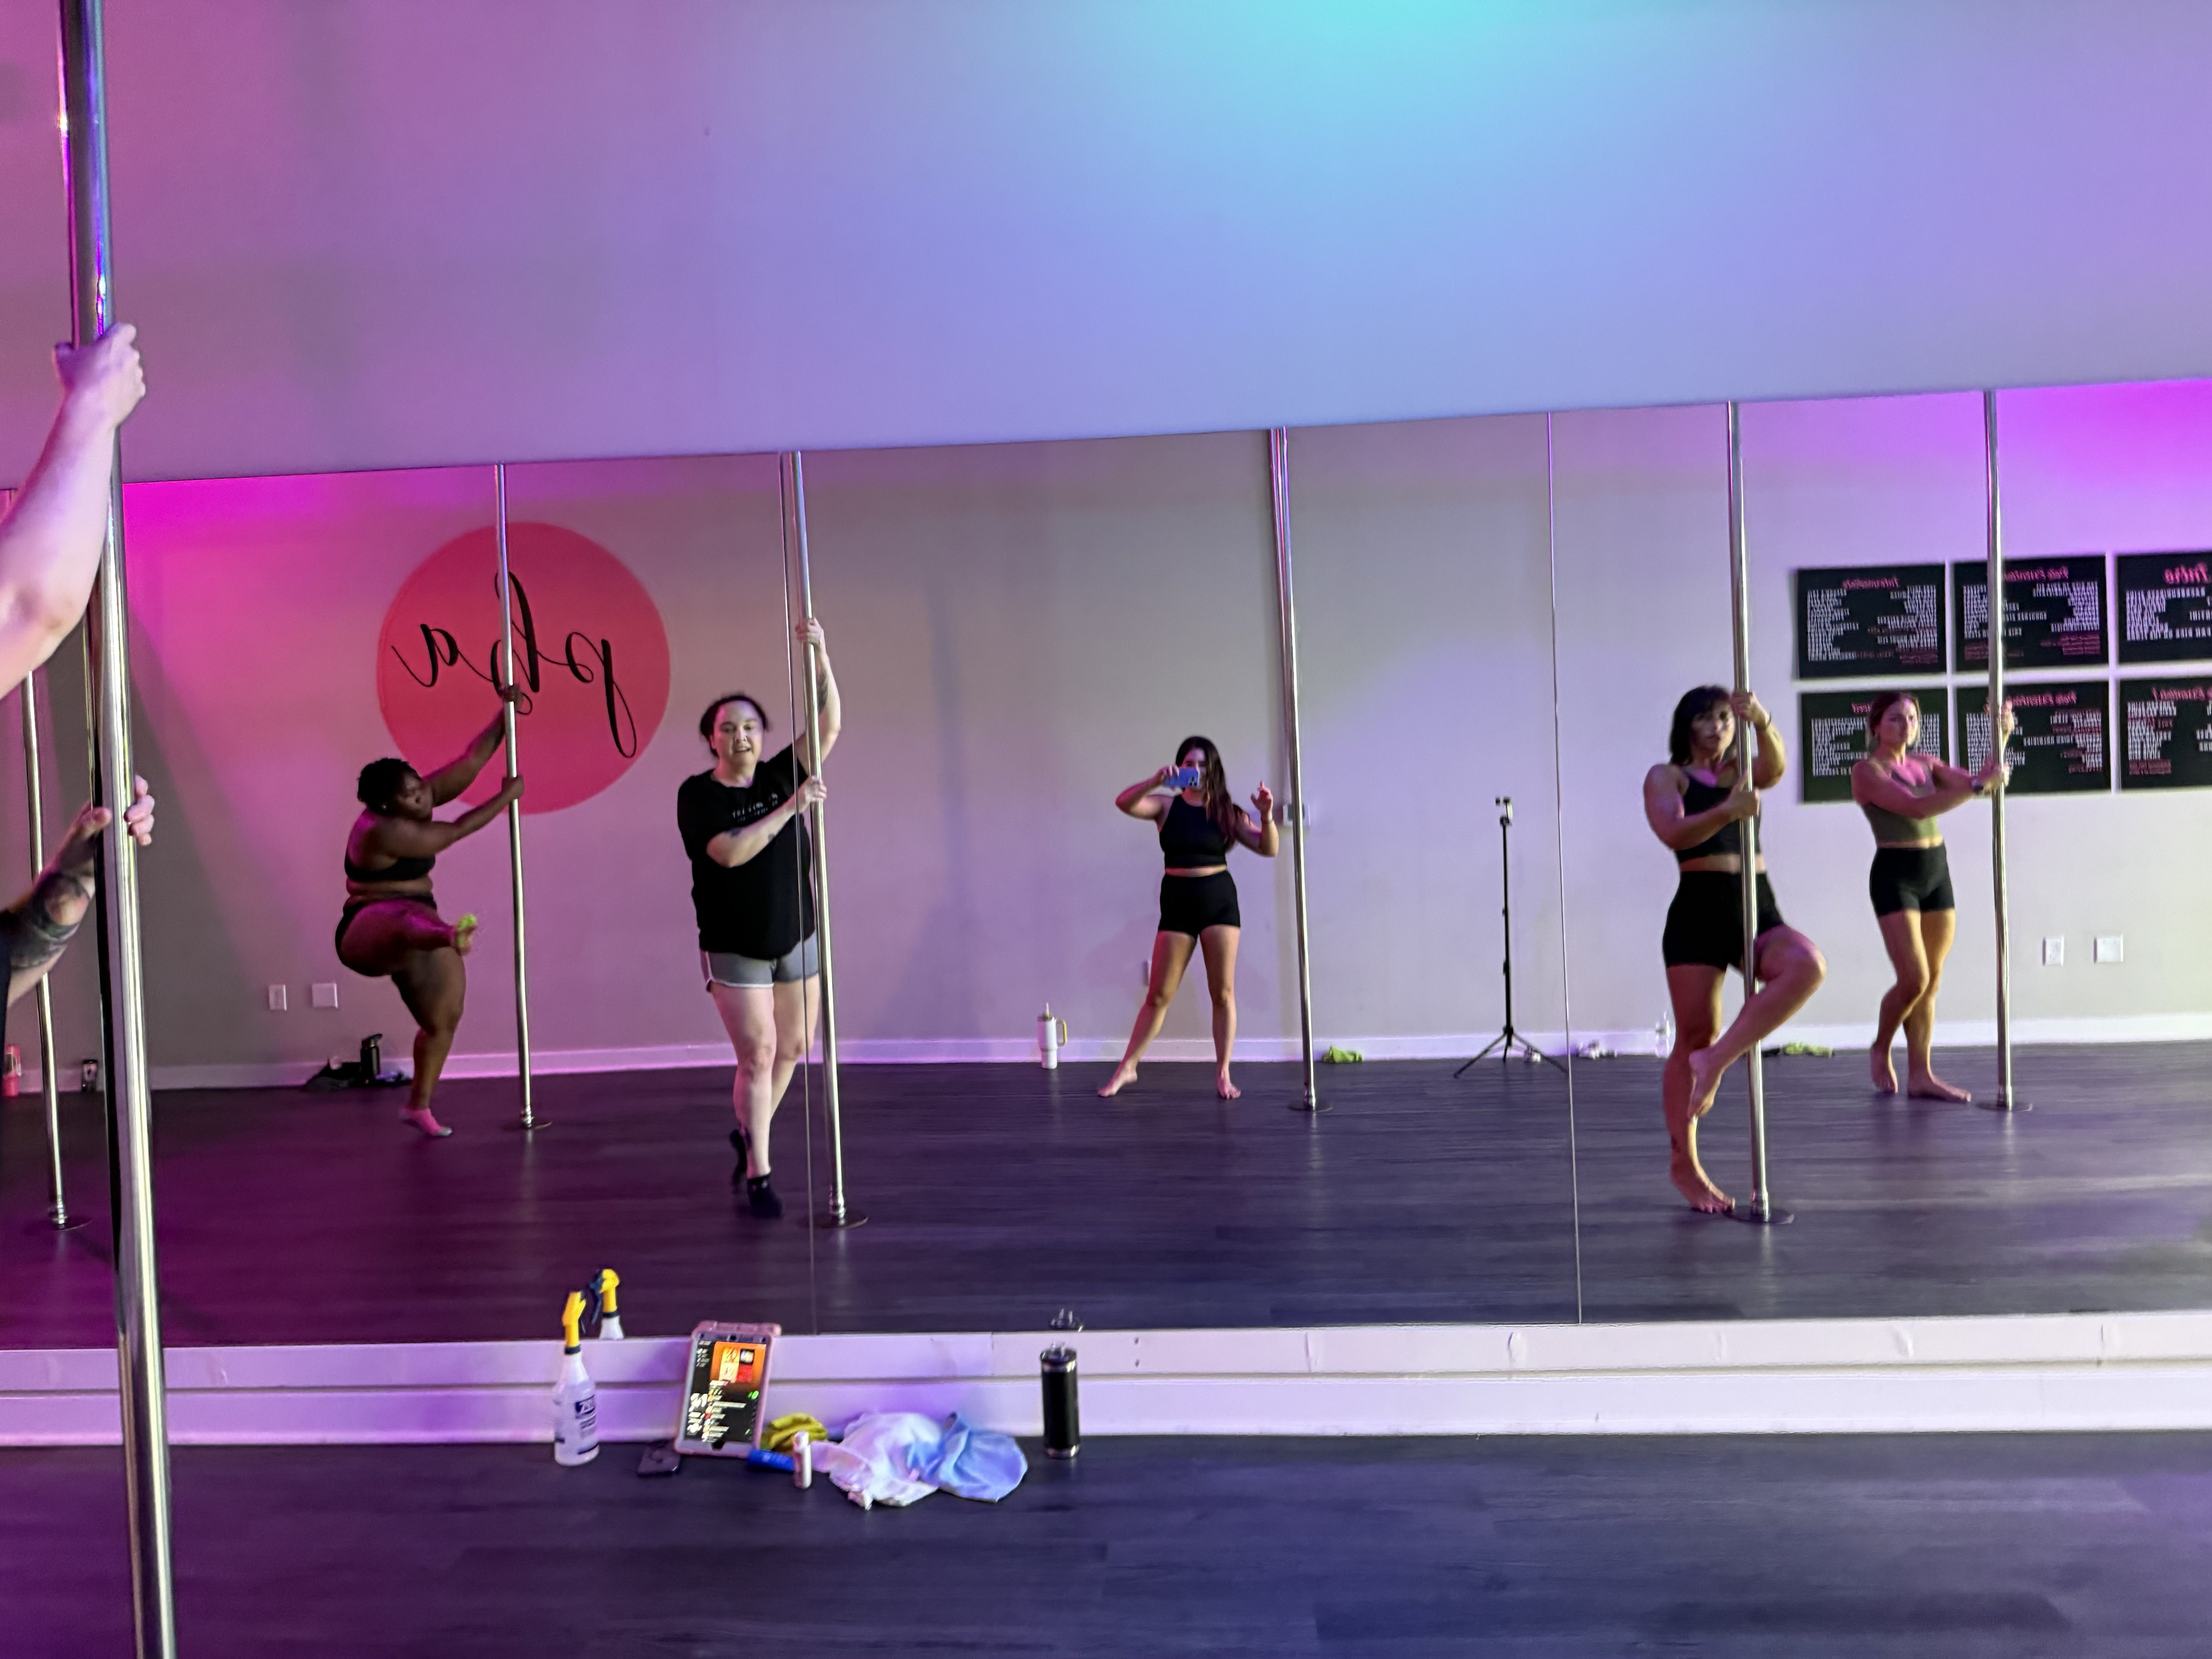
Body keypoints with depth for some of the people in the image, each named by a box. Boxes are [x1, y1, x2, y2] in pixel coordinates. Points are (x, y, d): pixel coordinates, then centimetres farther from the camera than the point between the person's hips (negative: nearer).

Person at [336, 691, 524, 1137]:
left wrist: (505, 714, -4)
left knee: (444, 1018, 9)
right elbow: (456, 831, -17)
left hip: (409, 929, 9)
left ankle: (419, 1106, 26)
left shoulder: (420, 800, 3)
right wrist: (507, 797, -9)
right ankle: (447, 936, -84)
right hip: (371, 929, -9)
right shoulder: (382, 832, -20)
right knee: (415, 924, -46)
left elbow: (471, 763, 1)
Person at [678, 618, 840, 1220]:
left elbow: (830, 725, -13)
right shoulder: (698, 794, -10)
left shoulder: (780, 775, -1)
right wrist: (791, 807, -29)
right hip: (733, 950, -4)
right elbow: (730, 852, -26)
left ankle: (749, 1135, 36)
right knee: (757, 1055, -7)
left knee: (791, 1049, 12)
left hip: (797, 942, 4)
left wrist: (820, 657, -25)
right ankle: (759, 1175, 5)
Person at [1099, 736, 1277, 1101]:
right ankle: (1127, 1068, 17)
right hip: (1177, 901, 0)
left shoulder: (1226, 811, 1)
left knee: (1223, 993, 3)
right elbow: (1124, 803, -17)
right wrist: (1156, 781, -32)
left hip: (1219, 899, 0)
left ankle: (1223, 1075, 14)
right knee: (1159, 995, 5)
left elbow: (1268, 849, -3)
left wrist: (1266, 816, -22)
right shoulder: (1167, 805, 0)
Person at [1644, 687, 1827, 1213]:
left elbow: (1776, 767, -9)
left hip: (1757, 910, 4)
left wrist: (1763, 724, -30)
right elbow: (1673, 833, -14)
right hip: (1699, 913, -4)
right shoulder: (1666, 777, 5)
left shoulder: (1744, 771, 16)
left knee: (1807, 966, -29)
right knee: (1694, 1039, -1)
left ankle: (1717, 1060, -18)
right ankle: (1684, 1166, 10)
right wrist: (1726, 812, -31)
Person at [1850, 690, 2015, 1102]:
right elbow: (1917, 808, -21)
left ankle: (1921, 1075, 12)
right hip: (1895, 874, -7)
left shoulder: (1924, 765, 13)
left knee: (1932, 983, 7)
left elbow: (1982, 782, 6)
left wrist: (2000, 740, -6)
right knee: (1915, 979, -11)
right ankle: (1881, 1050, 15)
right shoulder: (1867, 771, -8)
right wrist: (1977, 785, -26)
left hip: (1937, 871, 7)